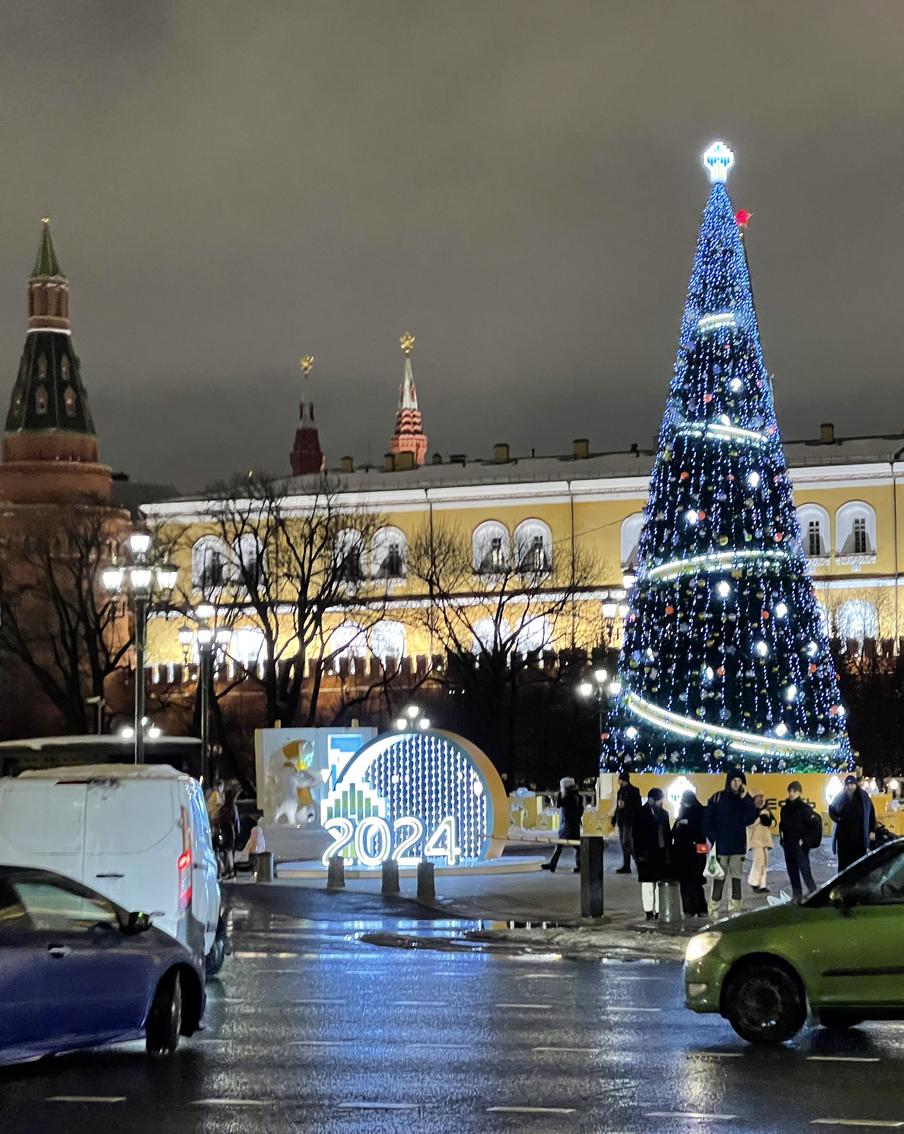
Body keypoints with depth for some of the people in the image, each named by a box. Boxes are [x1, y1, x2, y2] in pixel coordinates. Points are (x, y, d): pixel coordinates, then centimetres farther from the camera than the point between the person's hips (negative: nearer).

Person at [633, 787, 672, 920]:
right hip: (647, 854, -5)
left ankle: (659, 911, 9)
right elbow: (637, 835, -7)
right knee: (648, 883, -1)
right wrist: (639, 854, -13)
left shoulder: (663, 813, 11)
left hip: (661, 853, 5)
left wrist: (669, 852, 8)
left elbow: (668, 834, 14)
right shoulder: (642, 814, -5)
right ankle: (649, 911, 4)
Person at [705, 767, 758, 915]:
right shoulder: (717, 798, 0)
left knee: (736, 878, 4)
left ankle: (734, 910, 7)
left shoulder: (746, 800, 7)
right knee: (719, 879, -5)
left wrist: (745, 798, -13)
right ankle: (713, 912, -2)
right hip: (721, 846, -3)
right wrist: (713, 838, -8)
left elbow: (750, 819, -6)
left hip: (738, 847, 3)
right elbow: (707, 819, 0)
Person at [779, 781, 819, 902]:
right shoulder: (786, 808, 12)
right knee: (792, 871, 10)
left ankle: (813, 892, -7)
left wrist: (806, 841, -14)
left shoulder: (805, 808, -8)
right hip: (788, 845, 7)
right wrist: (782, 838, 11)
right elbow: (782, 825, 24)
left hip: (800, 846, -7)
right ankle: (796, 895, 16)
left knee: (805, 869, -12)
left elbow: (816, 825, -12)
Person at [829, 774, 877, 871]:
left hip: (859, 836, -2)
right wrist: (837, 818, -2)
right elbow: (831, 809, 17)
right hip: (843, 836, 2)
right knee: (843, 862, 6)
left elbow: (871, 813, 1)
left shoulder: (863, 797, -2)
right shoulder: (840, 796, 2)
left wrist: (872, 831, -2)